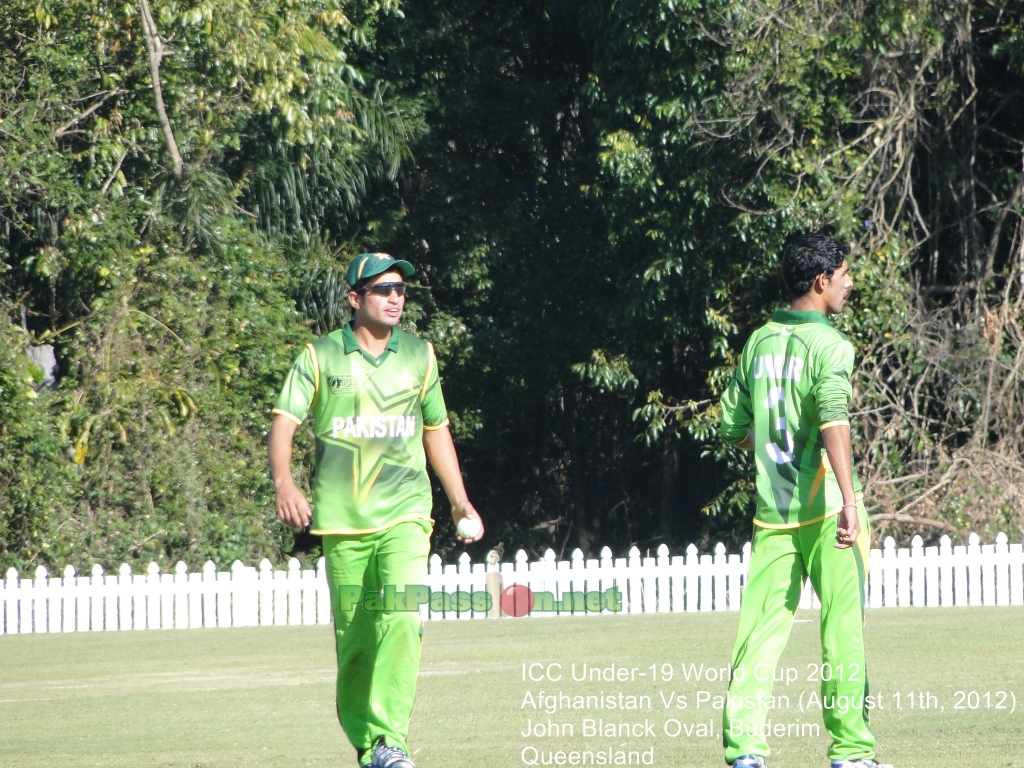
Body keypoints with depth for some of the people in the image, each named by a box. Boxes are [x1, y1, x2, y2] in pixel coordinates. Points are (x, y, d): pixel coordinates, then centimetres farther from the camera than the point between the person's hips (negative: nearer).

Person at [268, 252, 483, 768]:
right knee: (353, 634, 3)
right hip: (342, 519, -1)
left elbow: (436, 431, 22)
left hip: (404, 512, 1)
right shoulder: (320, 357, 2)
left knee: (402, 614, -19)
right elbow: (283, 423, -5)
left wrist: (460, 502, 21)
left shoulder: (419, 356, 12)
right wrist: (284, 484, -22)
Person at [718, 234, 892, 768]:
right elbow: (833, 419, -26)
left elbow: (733, 428, 17)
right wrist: (849, 499, -34)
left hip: (771, 512, 5)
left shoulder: (758, 343, 10)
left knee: (761, 629, 3)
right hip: (823, 506, -5)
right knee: (842, 629, 1)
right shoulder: (828, 344, -9)